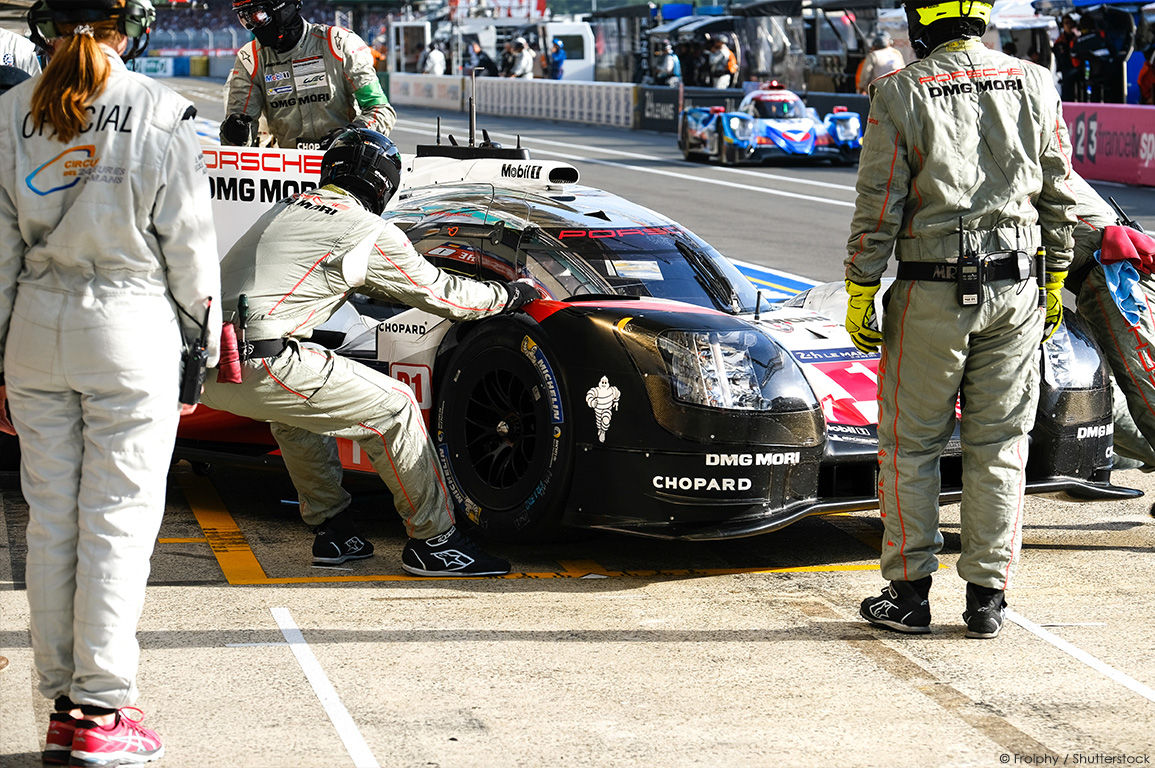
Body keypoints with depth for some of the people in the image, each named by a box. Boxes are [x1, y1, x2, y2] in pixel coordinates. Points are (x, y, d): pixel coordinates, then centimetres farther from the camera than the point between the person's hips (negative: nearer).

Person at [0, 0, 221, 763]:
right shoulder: (161, 114, -8)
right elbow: (187, 243, -4)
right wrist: (202, 345, 6)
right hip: (131, 328, -4)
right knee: (120, 518, 1)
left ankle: (62, 705, 14)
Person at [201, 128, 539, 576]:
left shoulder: (288, 207, 24)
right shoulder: (369, 233, 1)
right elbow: (442, 295, 13)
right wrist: (510, 295, 29)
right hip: (258, 368, -8)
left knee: (296, 403, 36)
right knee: (393, 408, 3)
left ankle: (332, 530, 34)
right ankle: (434, 541, 12)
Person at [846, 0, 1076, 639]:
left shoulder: (899, 94, -8)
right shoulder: (1034, 86, 3)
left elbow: (878, 209, -9)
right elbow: (1058, 197, 8)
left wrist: (859, 295, -1)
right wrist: (1053, 283, 18)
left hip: (931, 295, -3)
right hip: (1015, 292, 3)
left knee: (910, 445, 8)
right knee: (998, 446, 9)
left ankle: (909, 592, 12)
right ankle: (987, 597, 11)